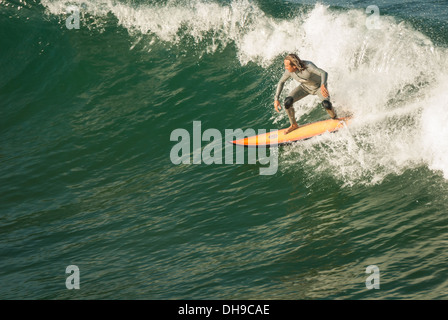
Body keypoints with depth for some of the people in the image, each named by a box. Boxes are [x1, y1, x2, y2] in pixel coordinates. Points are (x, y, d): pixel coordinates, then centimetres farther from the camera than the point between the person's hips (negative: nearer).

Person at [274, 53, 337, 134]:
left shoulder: (308, 66, -38)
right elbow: (281, 82, -5)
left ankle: (335, 119, 2)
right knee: (287, 102, -17)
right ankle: (294, 125, 6)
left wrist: (323, 86, -70)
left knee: (326, 104, -31)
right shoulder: (289, 71, -23)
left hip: (319, 87, -4)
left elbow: (324, 73, -50)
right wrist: (276, 99, -12)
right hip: (305, 87, 4)